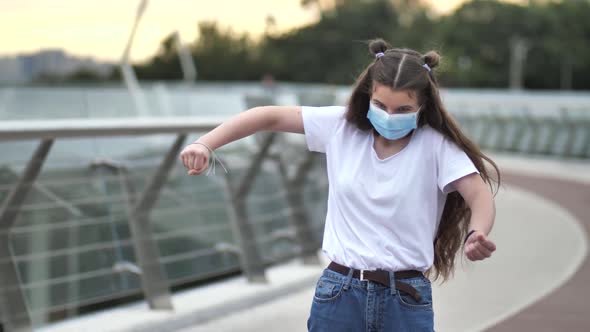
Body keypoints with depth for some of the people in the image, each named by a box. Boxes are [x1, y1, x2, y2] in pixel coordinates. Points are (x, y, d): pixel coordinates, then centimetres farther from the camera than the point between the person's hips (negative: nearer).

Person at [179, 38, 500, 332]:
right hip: (338, 294, 2)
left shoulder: (436, 144, -8)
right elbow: (270, 116, 2)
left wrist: (476, 236, -40)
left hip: (406, 300, -2)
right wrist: (205, 144, -9)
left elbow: (481, 197, -18)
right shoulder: (341, 126, 0)